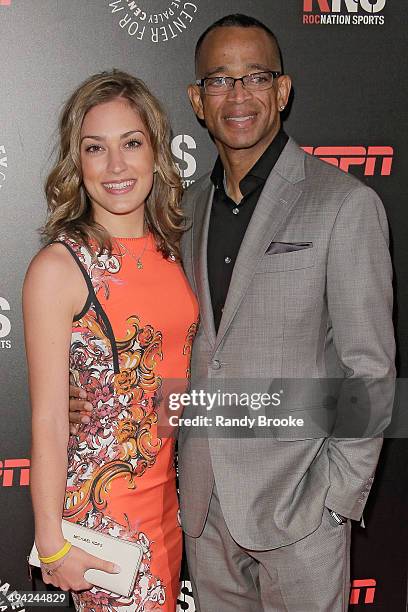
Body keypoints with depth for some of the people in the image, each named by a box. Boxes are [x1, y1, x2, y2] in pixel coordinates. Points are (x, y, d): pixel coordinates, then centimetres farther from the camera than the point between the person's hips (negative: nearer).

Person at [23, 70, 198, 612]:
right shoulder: (58, 267, -17)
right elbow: (48, 422, -15)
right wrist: (53, 545, -11)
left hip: (169, 488, 6)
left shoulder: (169, 249, 2)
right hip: (102, 500, -6)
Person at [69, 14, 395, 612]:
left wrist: (336, 499, -12)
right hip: (203, 500, 5)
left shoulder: (346, 204, -11)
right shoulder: (189, 205, 7)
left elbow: (369, 371, -11)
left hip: (297, 498, -5)